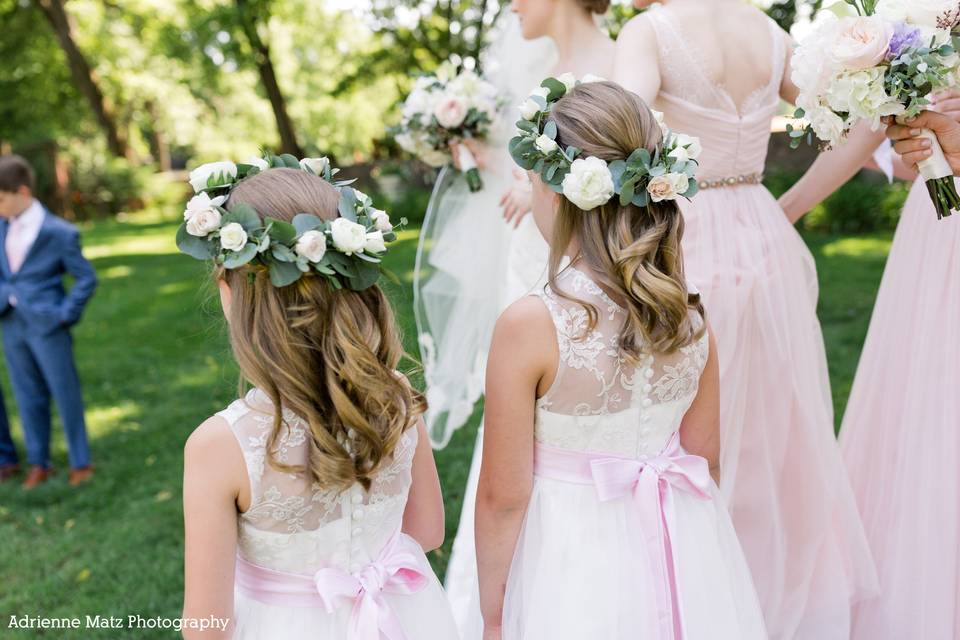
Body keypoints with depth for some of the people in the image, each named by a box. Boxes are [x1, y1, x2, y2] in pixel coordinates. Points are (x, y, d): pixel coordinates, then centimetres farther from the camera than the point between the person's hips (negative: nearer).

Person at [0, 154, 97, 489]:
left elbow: (87, 278, -8)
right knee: (28, 396, 13)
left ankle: (80, 462, 18)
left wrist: (65, 314, -11)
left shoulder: (60, 233, -12)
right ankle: (38, 464, 25)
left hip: (47, 326, -5)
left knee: (65, 393, 5)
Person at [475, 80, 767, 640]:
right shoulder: (691, 318, -9)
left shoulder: (529, 325, -22)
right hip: (688, 557, 5)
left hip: (576, 558, -4)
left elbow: (503, 497, -16)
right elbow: (706, 457, 3)